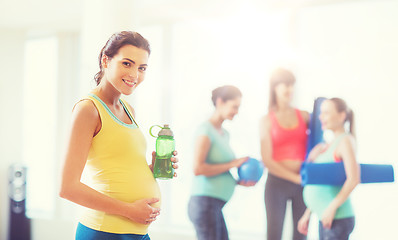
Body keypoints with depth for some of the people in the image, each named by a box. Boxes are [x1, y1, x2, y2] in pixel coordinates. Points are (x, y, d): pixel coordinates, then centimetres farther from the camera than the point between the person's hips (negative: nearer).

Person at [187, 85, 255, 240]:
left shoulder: (224, 134, 16)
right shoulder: (206, 130, -10)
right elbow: (197, 169, -19)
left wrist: (239, 182, 5)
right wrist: (232, 164, -13)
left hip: (216, 205, 9)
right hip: (205, 201, -9)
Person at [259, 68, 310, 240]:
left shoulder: (304, 116, 7)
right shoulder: (267, 121, 0)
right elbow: (267, 160, -6)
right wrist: (296, 178, -12)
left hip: (302, 184, 3)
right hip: (277, 182, -3)